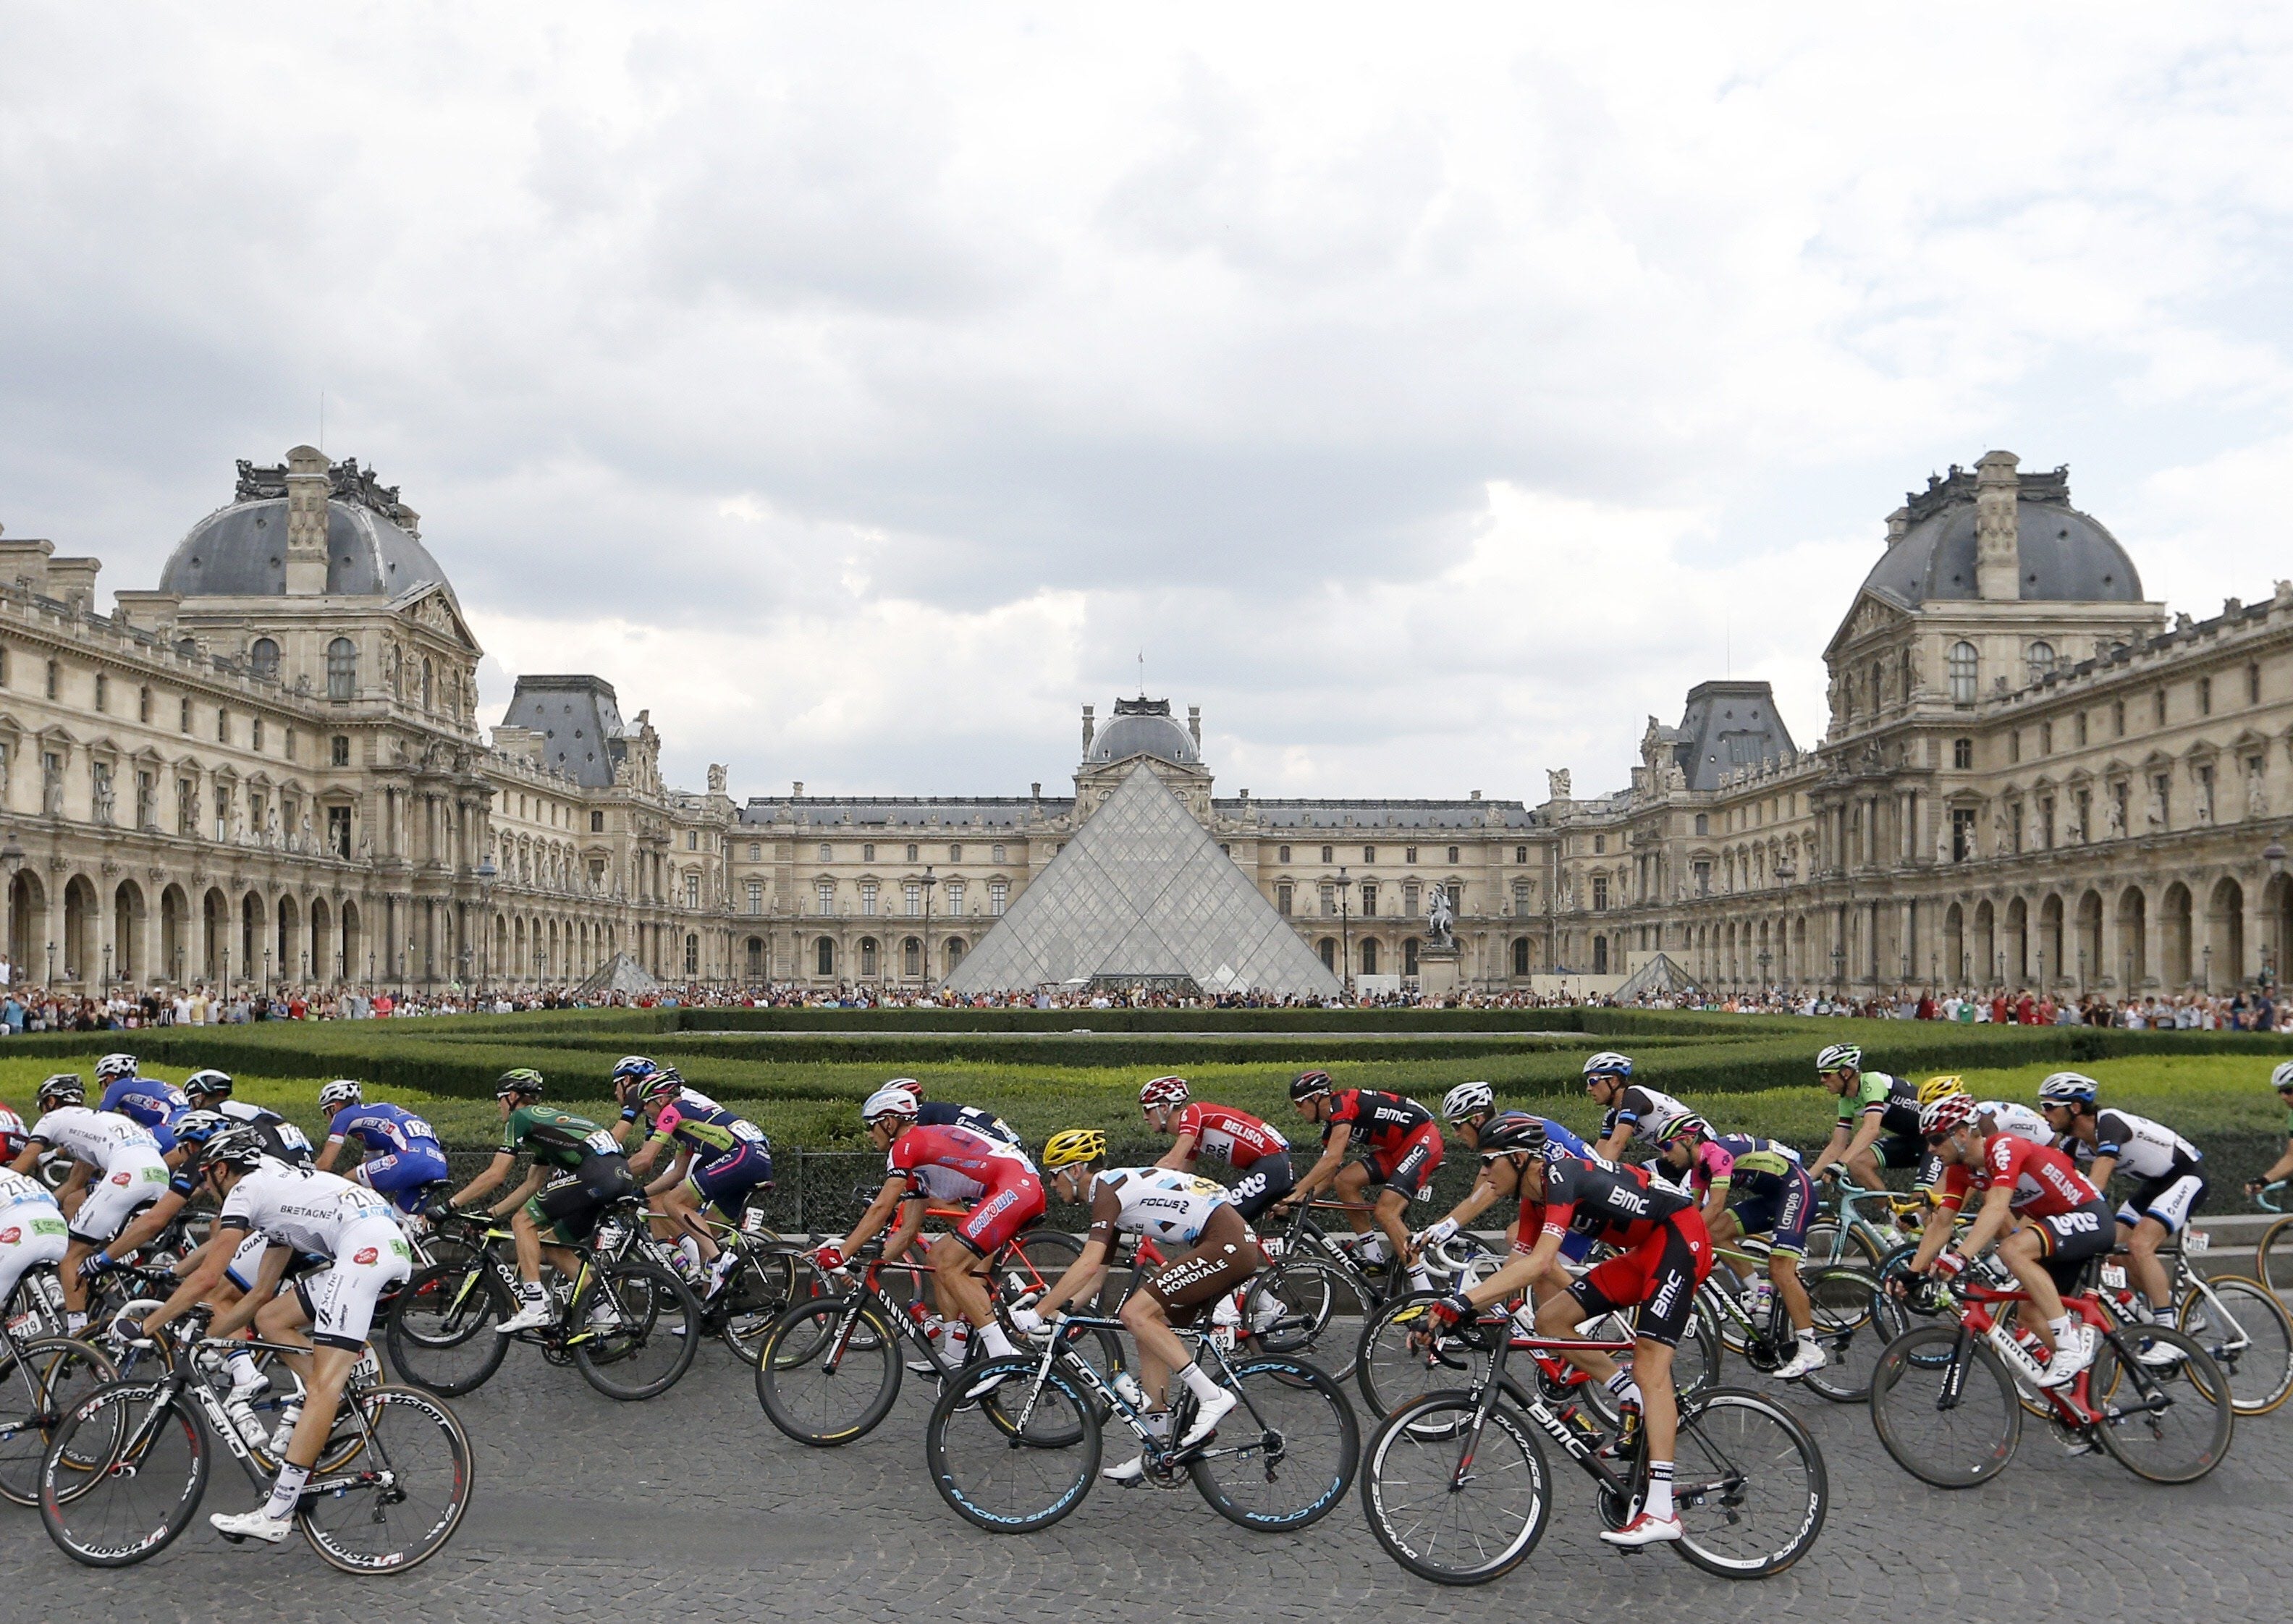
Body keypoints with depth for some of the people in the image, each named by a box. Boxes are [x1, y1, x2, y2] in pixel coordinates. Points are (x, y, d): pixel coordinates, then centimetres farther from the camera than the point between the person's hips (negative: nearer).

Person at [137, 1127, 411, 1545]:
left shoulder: (246, 1189, 8)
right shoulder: (279, 1190, 33)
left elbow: (207, 1279, 1)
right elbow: (260, 1294, 36)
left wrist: (146, 1326, 12)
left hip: (366, 1247, -9)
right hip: (393, 1247, 9)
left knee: (322, 1386, -12)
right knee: (269, 1318, 19)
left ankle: (277, 1514, -14)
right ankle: (339, 1402, 8)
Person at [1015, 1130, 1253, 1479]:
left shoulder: (1108, 1186, -10)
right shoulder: (1114, 1198, 19)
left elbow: (1088, 1265, -20)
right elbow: (1094, 1278, 23)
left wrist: (1037, 1313, -17)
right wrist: (1056, 1312, 12)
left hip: (1227, 1244, -10)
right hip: (1237, 1246, 10)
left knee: (1136, 1314, -14)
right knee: (1151, 1331, 10)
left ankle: (1212, 1396, -12)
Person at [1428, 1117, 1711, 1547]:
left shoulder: (1560, 1175, -24)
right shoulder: (1536, 1197, 5)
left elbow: (1541, 1261, -35)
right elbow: (1517, 1267, 6)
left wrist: (1464, 1300, -40)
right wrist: (1456, 1308, -4)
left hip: (1680, 1238, -9)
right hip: (1643, 1252, 9)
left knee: (1649, 1364, -18)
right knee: (1550, 1318, 0)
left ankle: (1661, 1511, -20)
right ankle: (1635, 1399, 8)